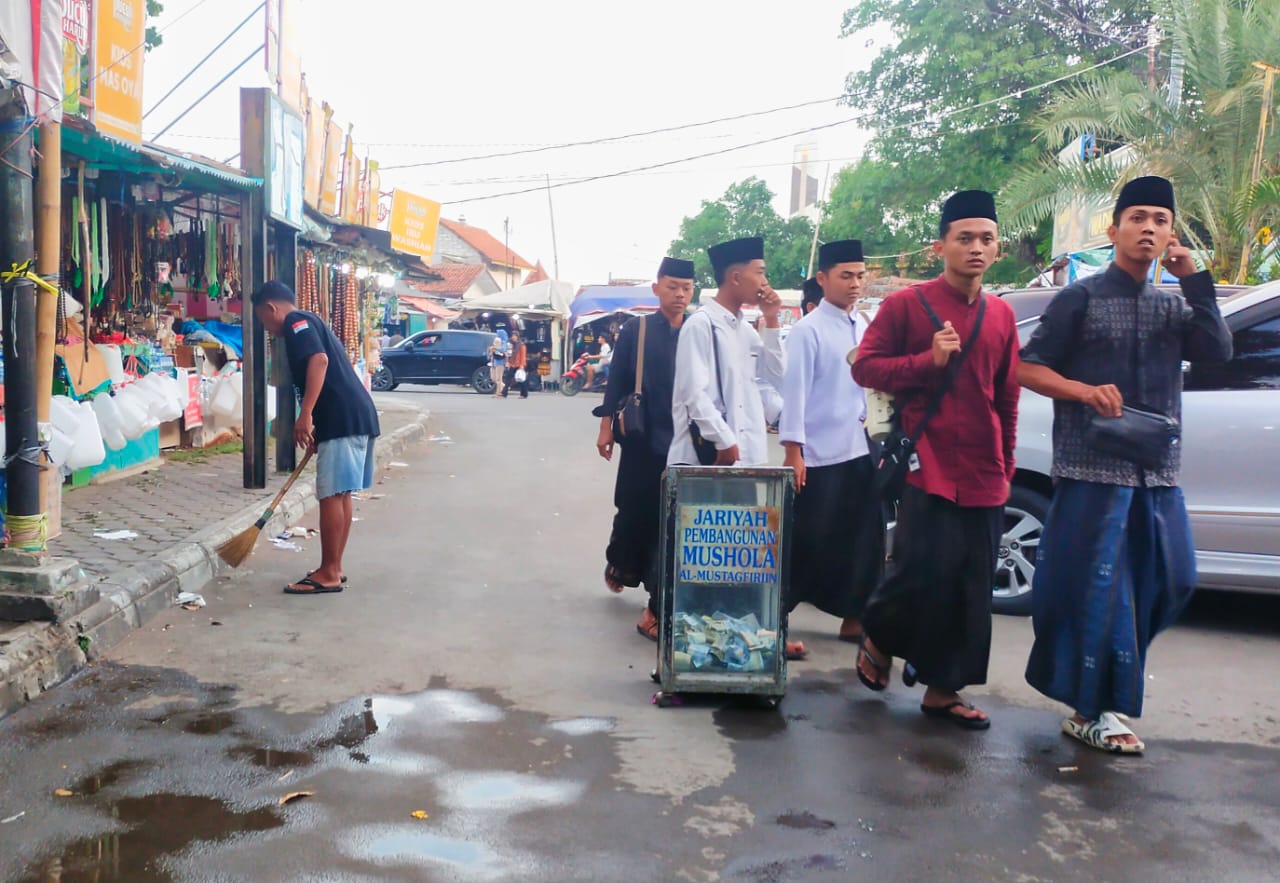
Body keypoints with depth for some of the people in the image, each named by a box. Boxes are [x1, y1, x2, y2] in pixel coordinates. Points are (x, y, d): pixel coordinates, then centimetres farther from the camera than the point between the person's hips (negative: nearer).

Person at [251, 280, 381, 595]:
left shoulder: (296, 321, -3)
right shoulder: (310, 323, 28)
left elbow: (319, 360, -21)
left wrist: (305, 414, -25)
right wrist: (316, 429, 36)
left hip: (343, 419, -10)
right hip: (355, 415, 10)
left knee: (331, 495, -6)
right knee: (340, 495, 13)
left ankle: (328, 574, -2)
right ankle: (333, 568, 18)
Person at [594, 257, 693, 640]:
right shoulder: (635, 330, 0)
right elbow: (616, 380, 1)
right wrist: (606, 426, -3)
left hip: (685, 440, 1)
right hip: (643, 439, -1)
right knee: (635, 512, 9)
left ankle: (658, 607, 9)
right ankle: (619, 563, 40)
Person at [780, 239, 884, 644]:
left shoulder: (864, 328, 11)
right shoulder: (808, 330, -9)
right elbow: (794, 390, -13)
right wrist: (793, 451, -16)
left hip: (861, 450, 7)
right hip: (820, 454, -7)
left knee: (864, 538, 11)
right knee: (808, 541, 1)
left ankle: (853, 617, 24)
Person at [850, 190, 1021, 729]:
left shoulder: (1001, 315, 12)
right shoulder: (906, 304, -2)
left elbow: (1007, 396, 17)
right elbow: (864, 366, -3)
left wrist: (1006, 464, 17)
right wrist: (929, 359, -14)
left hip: (983, 477, 5)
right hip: (928, 469, -5)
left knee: (972, 589, 6)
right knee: (924, 572, -9)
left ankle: (943, 689, 18)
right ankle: (877, 640, 21)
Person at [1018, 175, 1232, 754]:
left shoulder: (1174, 306, 15)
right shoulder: (1079, 299, 0)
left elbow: (1218, 352, -2)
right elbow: (1027, 369, -3)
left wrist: (1193, 279, -6)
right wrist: (1086, 392, -18)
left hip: (1159, 473, 6)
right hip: (1092, 471, -6)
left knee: (1170, 582, 9)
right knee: (1097, 590, -5)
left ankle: (1101, 693, 26)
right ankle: (1093, 711, 7)